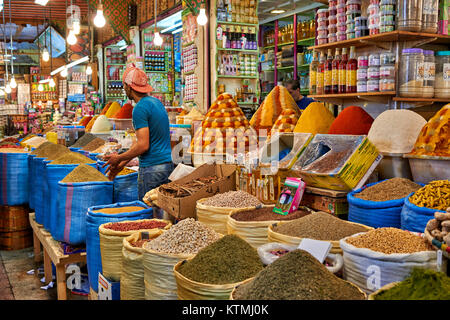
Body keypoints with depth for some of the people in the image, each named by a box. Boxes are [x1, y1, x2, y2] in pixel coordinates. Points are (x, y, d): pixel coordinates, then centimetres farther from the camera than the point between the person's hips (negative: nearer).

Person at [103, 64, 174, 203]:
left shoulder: (140, 109, -15)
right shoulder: (157, 102, 14)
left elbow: (143, 145, -19)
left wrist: (119, 159, -4)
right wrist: (122, 163, 20)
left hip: (151, 169, -9)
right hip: (167, 164, 9)